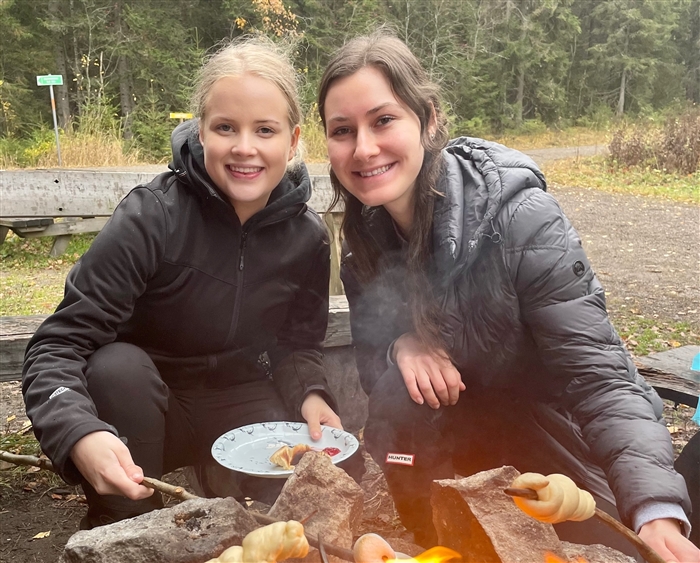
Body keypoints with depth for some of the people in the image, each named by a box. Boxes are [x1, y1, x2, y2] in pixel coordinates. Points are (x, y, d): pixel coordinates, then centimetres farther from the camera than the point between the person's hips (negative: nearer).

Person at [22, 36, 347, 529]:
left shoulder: (307, 237, -11)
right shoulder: (151, 217, -24)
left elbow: (300, 343, 3)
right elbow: (58, 346, -25)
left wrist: (309, 394, -19)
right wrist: (81, 434, -44)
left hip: (242, 405, 2)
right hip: (144, 405, -2)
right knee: (118, 367, -33)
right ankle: (122, 527, -8)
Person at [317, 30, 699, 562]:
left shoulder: (520, 218, -26)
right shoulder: (363, 237, -9)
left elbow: (599, 377, -27)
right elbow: (373, 372, 0)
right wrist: (400, 348, -22)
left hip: (559, 445, -2)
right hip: (456, 435, 3)